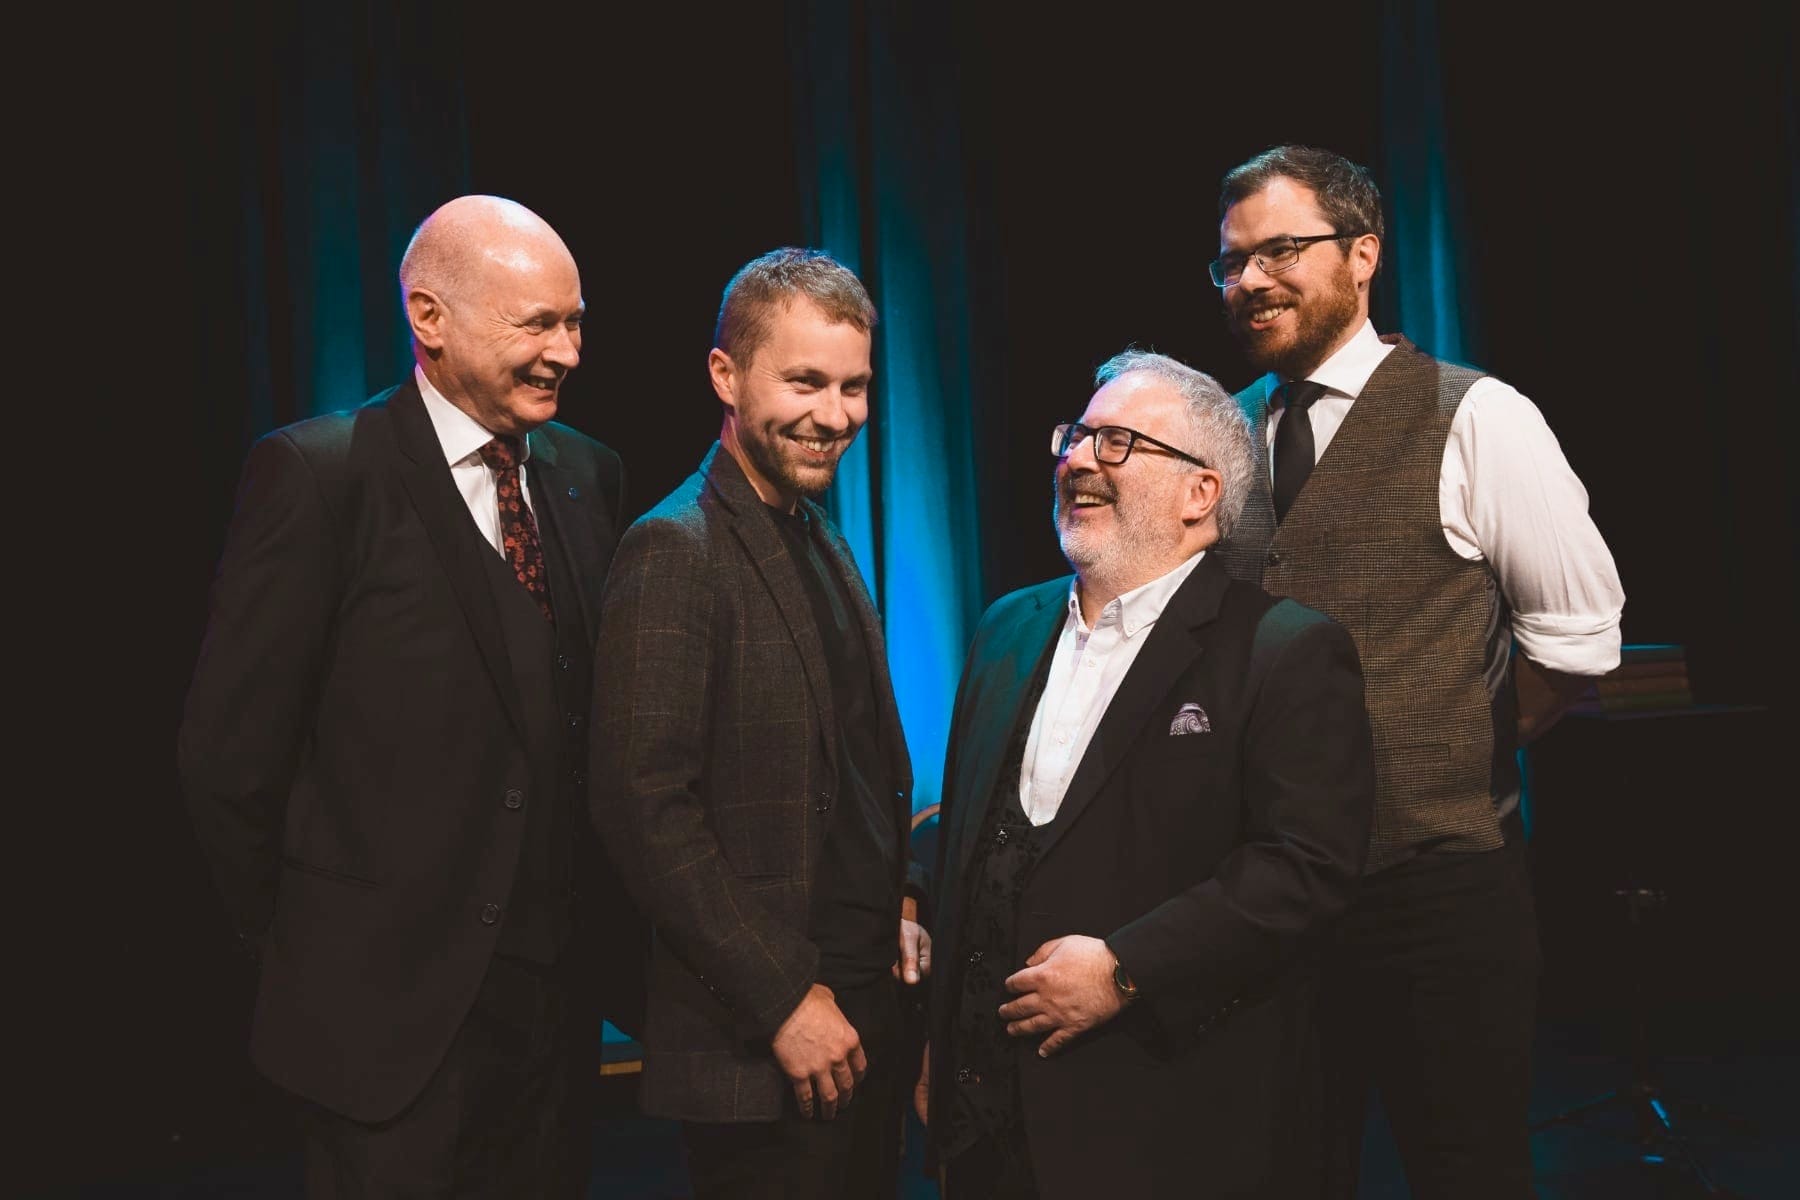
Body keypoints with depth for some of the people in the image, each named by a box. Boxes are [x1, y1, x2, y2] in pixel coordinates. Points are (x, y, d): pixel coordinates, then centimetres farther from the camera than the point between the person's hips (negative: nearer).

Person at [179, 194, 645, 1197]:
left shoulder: (589, 475, 7)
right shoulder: (321, 476, -11)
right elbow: (230, 756, -10)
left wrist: (606, 932, 6)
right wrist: (319, 953, -2)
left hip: (564, 994, 6)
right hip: (395, 1007, -5)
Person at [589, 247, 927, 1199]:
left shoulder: (825, 547, 13)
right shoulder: (675, 549, -14)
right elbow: (647, 809, -20)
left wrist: (899, 901, 5)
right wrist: (787, 999, -18)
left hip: (869, 1007, 8)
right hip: (759, 1046, -8)